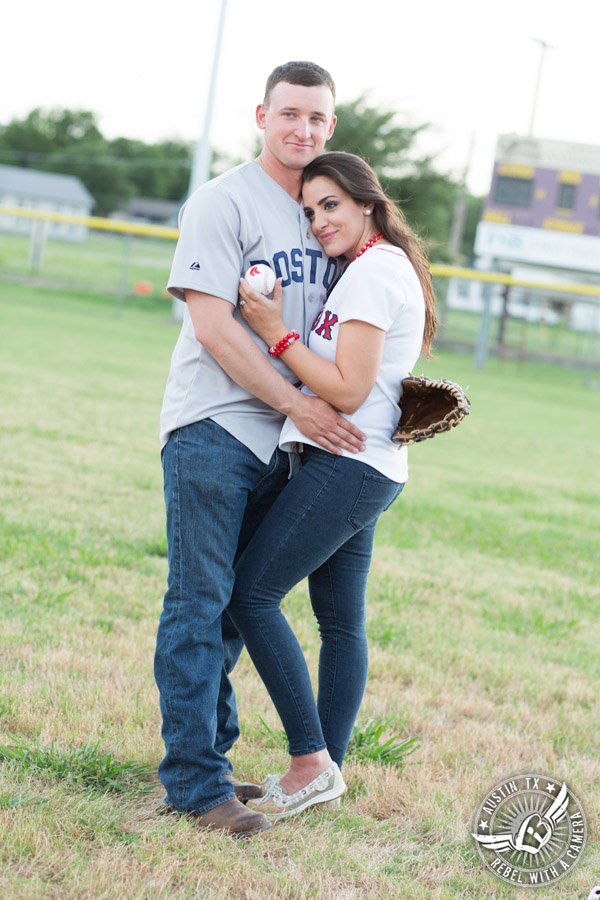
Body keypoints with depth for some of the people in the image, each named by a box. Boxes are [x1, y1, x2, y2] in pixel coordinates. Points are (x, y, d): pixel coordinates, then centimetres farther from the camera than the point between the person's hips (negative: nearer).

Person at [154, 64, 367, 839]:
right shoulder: (223, 203, -5)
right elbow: (214, 325, -13)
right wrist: (299, 405, -14)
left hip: (278, 439, 7)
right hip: (212, 427, -7)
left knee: (237, 605, 10)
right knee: (199, 606, -6)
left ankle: (208, 758, 17)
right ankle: (196, 782, -5)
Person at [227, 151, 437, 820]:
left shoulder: (372, 273, -13)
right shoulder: (392, 269, 18)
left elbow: (347, 391, -18)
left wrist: (277, 334, -15)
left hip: (346, 463, -11)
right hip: (365, 469, 11)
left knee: (251, 593, -10)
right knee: (341, 622, 11)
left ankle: (310, 763, -9)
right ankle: (327, 770, 17)